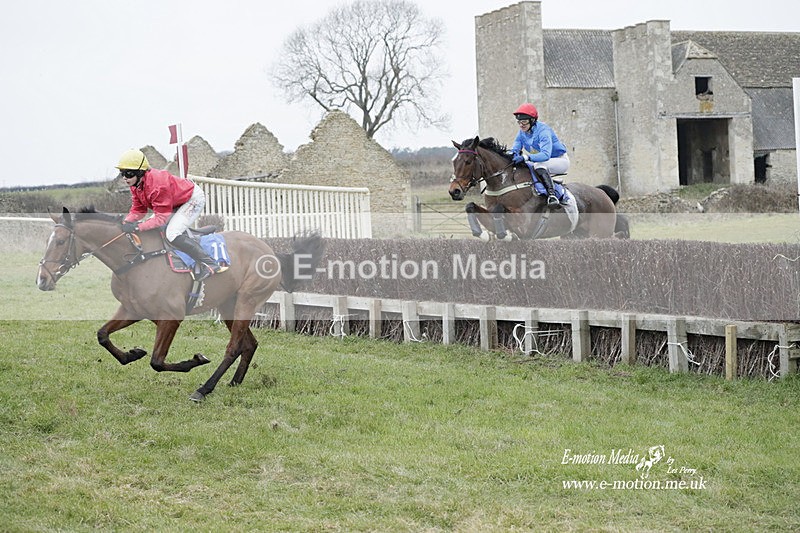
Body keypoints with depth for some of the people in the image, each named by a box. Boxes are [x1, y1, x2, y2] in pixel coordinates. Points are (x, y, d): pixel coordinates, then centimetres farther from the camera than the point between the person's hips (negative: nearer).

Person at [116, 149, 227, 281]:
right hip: (177, 203, 11)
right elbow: (138, 210, -2)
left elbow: (161, 217, -33)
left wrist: (137, 227, -39)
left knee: (172, 234, -25)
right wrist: (125, 222, -21)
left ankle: (209, 264, -22)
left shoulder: (157, 184, -36)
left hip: (194, 198, -11)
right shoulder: (135, 185, -6)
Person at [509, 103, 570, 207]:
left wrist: (525, 157, -55)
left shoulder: (543, 131, -28)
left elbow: (546, 155, -41)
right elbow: (515, 148, 0)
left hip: (560, 160, -9)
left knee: (539, 165, -38)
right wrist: (513, 154, -28)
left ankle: (551, 194, -46)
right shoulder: (522, 132, -2)